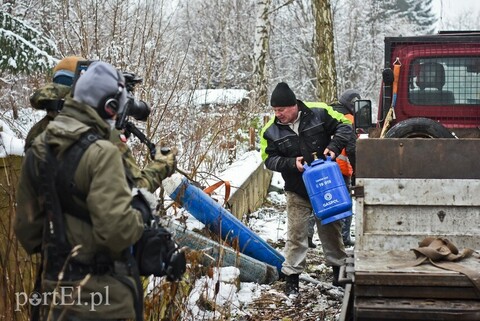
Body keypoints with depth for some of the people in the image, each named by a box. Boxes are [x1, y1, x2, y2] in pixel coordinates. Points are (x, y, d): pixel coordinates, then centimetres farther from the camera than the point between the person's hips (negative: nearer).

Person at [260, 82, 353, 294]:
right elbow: (270, 159, -5)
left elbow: (344, 126, -3)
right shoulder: (271, 131, -7)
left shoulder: (319, 113, -10)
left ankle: (338, 267, 33)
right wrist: (292, 163, -21)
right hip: (297, 191, 0)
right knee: (296, 232, 3)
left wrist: (333, 147, -18)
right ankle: (292, 274, 14)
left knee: (331, 228, 15)